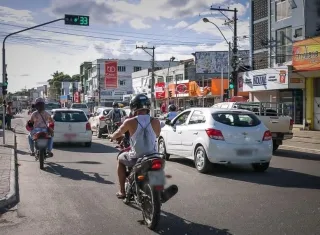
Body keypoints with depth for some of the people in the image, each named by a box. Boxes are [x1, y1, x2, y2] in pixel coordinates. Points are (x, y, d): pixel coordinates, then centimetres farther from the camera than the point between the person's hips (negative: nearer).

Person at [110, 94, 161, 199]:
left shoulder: (130, 122, -11)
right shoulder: (155, 122, -6)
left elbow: (117, 134, 6)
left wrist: (112, 136, 30)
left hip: (136, 159, -2)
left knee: (120, 159, 29)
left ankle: (122, 191, 29)